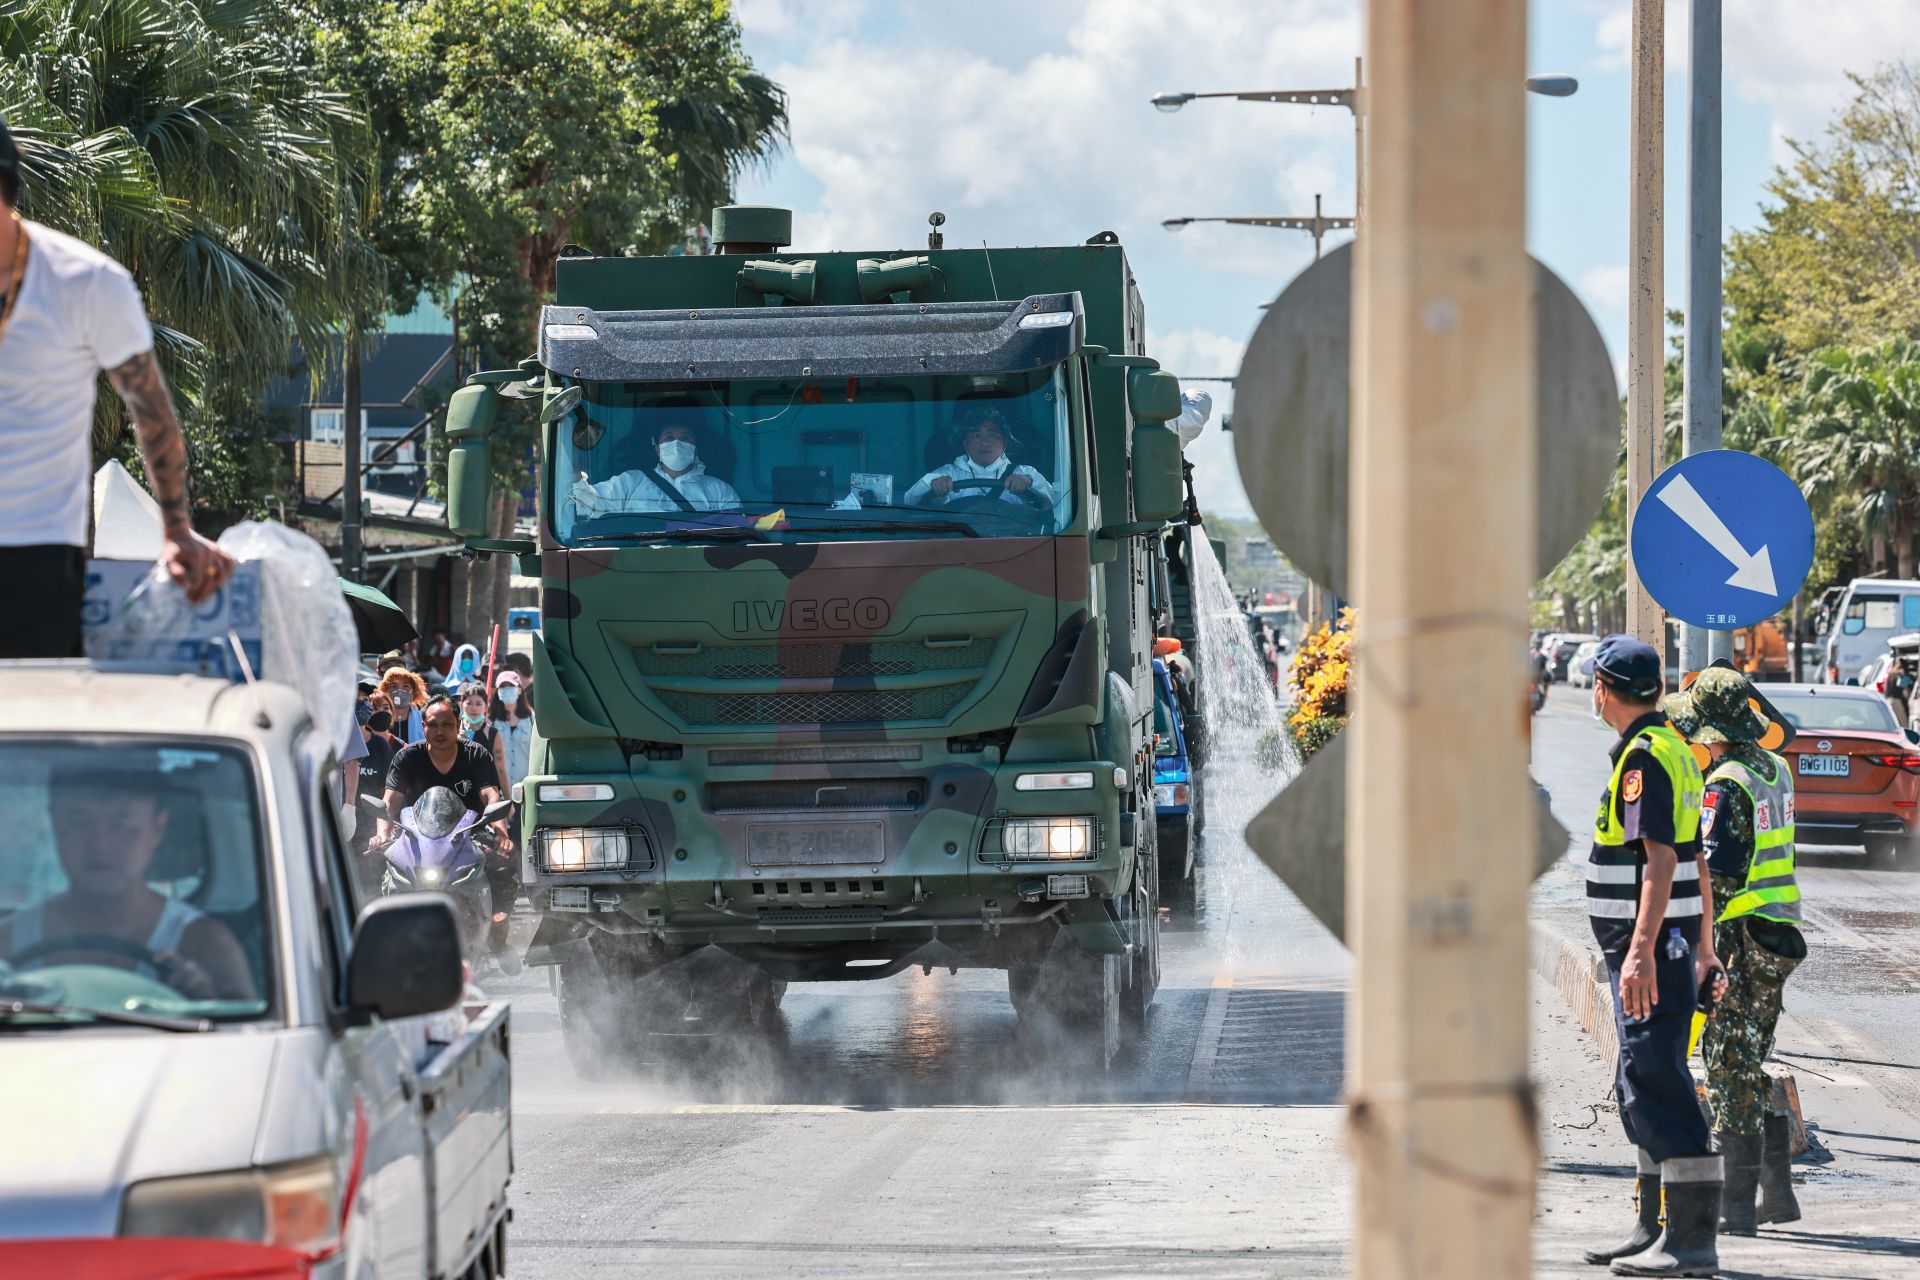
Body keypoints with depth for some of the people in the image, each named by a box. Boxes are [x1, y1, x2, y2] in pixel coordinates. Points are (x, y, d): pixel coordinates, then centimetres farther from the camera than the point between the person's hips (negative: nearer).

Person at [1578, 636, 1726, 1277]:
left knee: (1656, 1084, -12)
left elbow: (1661, 859, -25)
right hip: (1675, 941, 11)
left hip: (1646, 942, -11)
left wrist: (1642, 950, -31)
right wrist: (1702, 946, 28)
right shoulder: (1675, 749, 16)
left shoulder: (1645, 756, -15)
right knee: (1642, 1086, 17)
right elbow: (1696, 860, 22)